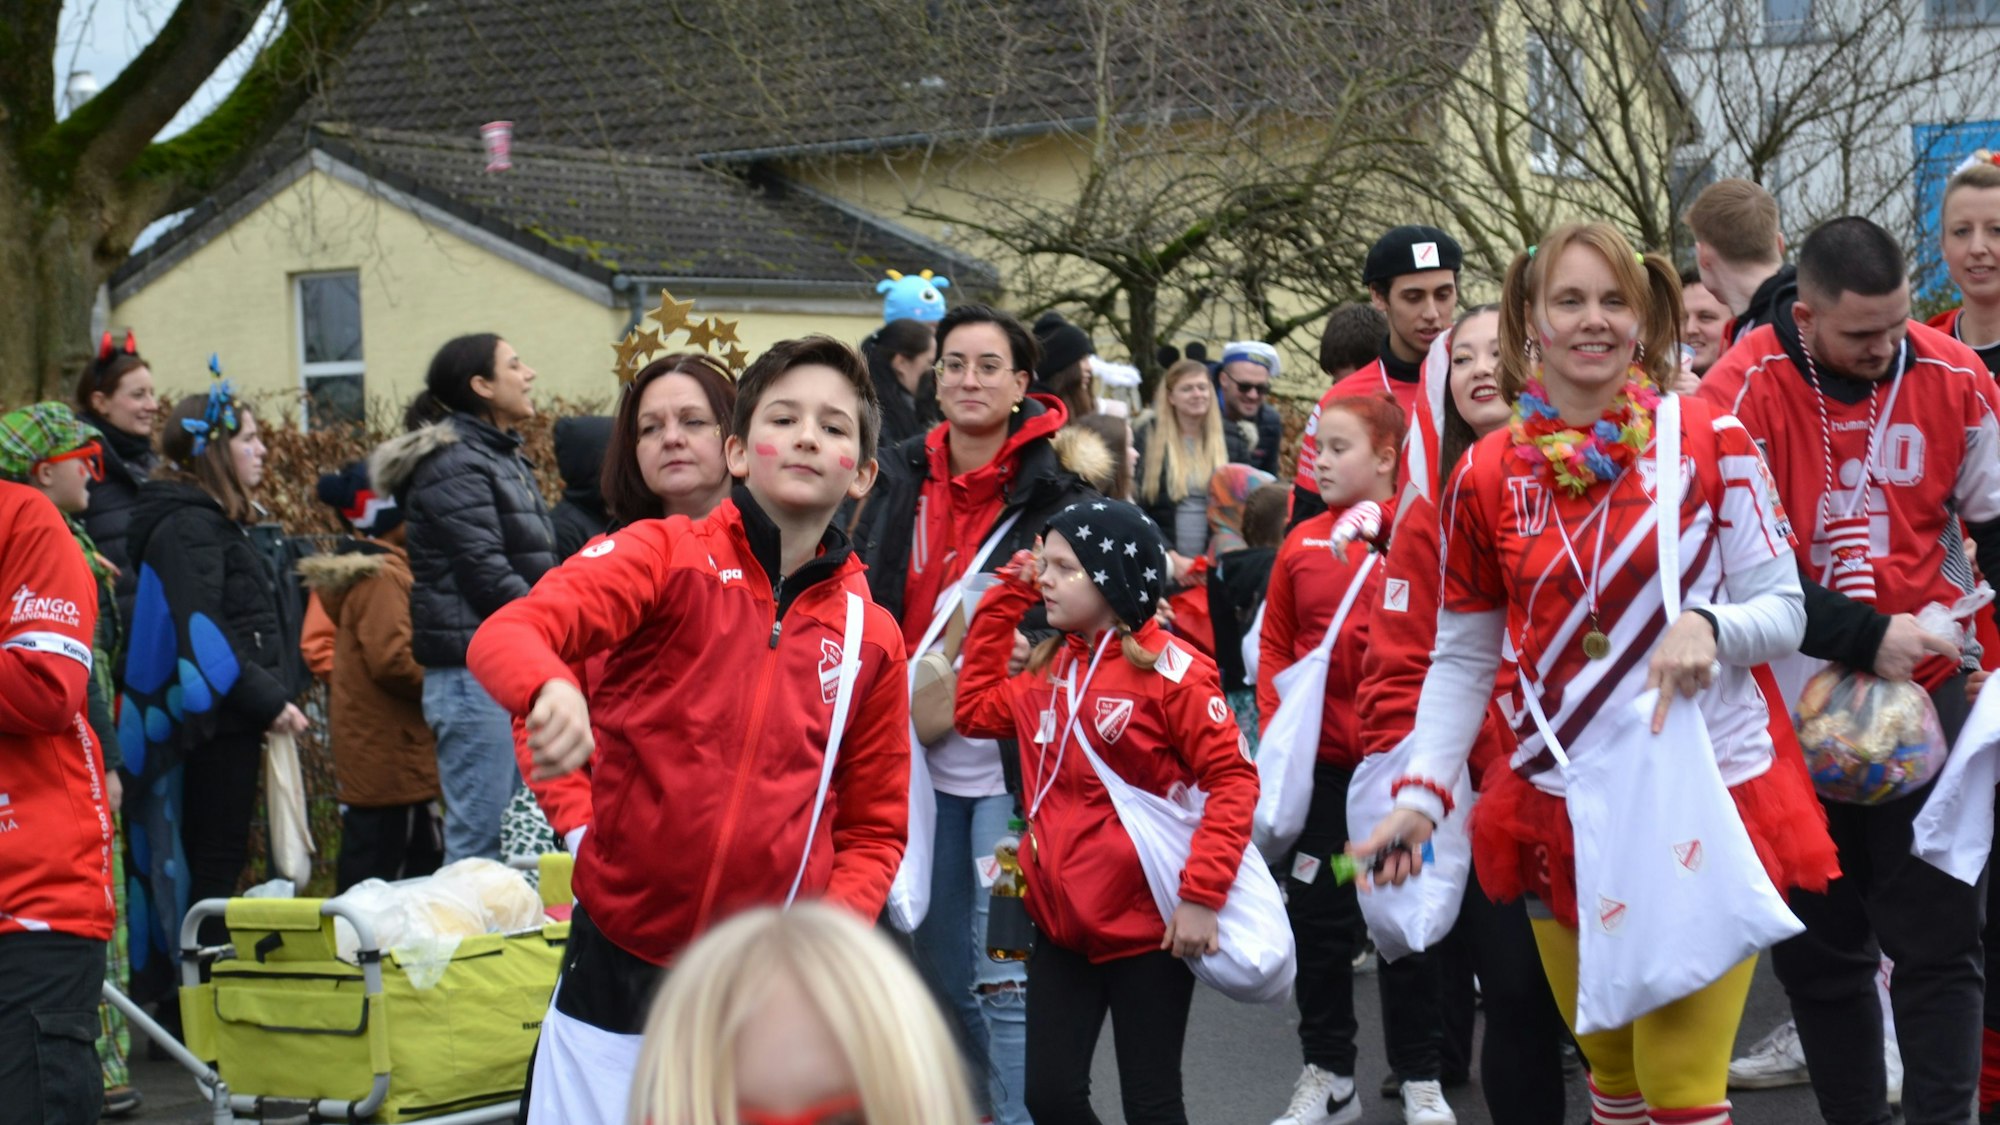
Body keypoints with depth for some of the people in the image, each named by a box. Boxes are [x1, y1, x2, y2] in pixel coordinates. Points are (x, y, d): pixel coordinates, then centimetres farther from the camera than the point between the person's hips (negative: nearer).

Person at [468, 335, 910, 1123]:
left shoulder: (871, 638, 6)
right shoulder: (666, 555, -3)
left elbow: (873, 829, 13)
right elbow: (507, 634, -18)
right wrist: (551, 688, -41)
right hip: (616, 975, -2)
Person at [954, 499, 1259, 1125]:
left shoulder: (1168, 669, -12)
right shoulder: (1050, 669, 9)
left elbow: (1233, 780, -15)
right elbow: (976, 710, 19)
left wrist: (1202, 894, -22)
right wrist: (1006, 598, 12)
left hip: (1148, 927, -6)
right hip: (1062, 925, 6)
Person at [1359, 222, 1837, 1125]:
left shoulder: (1711, 441, -3)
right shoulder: (1488, 474, 3)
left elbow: (1785, 609, -1)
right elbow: (1462, 656, 9)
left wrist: (1709, 627, -22)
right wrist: (1420, 793, -2)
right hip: (1563, 813, 3)